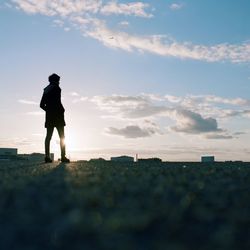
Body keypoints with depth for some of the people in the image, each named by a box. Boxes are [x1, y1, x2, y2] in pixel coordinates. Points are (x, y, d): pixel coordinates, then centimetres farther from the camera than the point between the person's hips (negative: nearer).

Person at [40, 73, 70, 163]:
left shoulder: (46, 90, 16)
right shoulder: (56, 88, -5)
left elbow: (42, 105, 16)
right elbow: (58, 102, -18)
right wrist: (62, 110, -3)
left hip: (49, 115, 7)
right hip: (58, 115, -7)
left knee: (48, 136, 3)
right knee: (62, 136, -3)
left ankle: (47, 156, -2)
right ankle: (63, 156, -7)